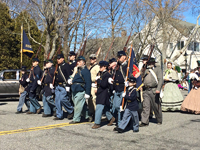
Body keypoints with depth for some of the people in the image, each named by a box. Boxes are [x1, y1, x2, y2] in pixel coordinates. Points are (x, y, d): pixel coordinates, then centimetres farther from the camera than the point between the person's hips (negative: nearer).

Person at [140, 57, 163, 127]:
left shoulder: (158, 69, 5)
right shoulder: (145, 70, 18)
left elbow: (160, 79, -4)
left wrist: (158, 89, -15)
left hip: (154, 90, -3)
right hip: (146, 90, 3)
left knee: (156, 106, 6)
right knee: (145, 106, -3)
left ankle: (159, 120, 23)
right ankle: (144, 121, -1)